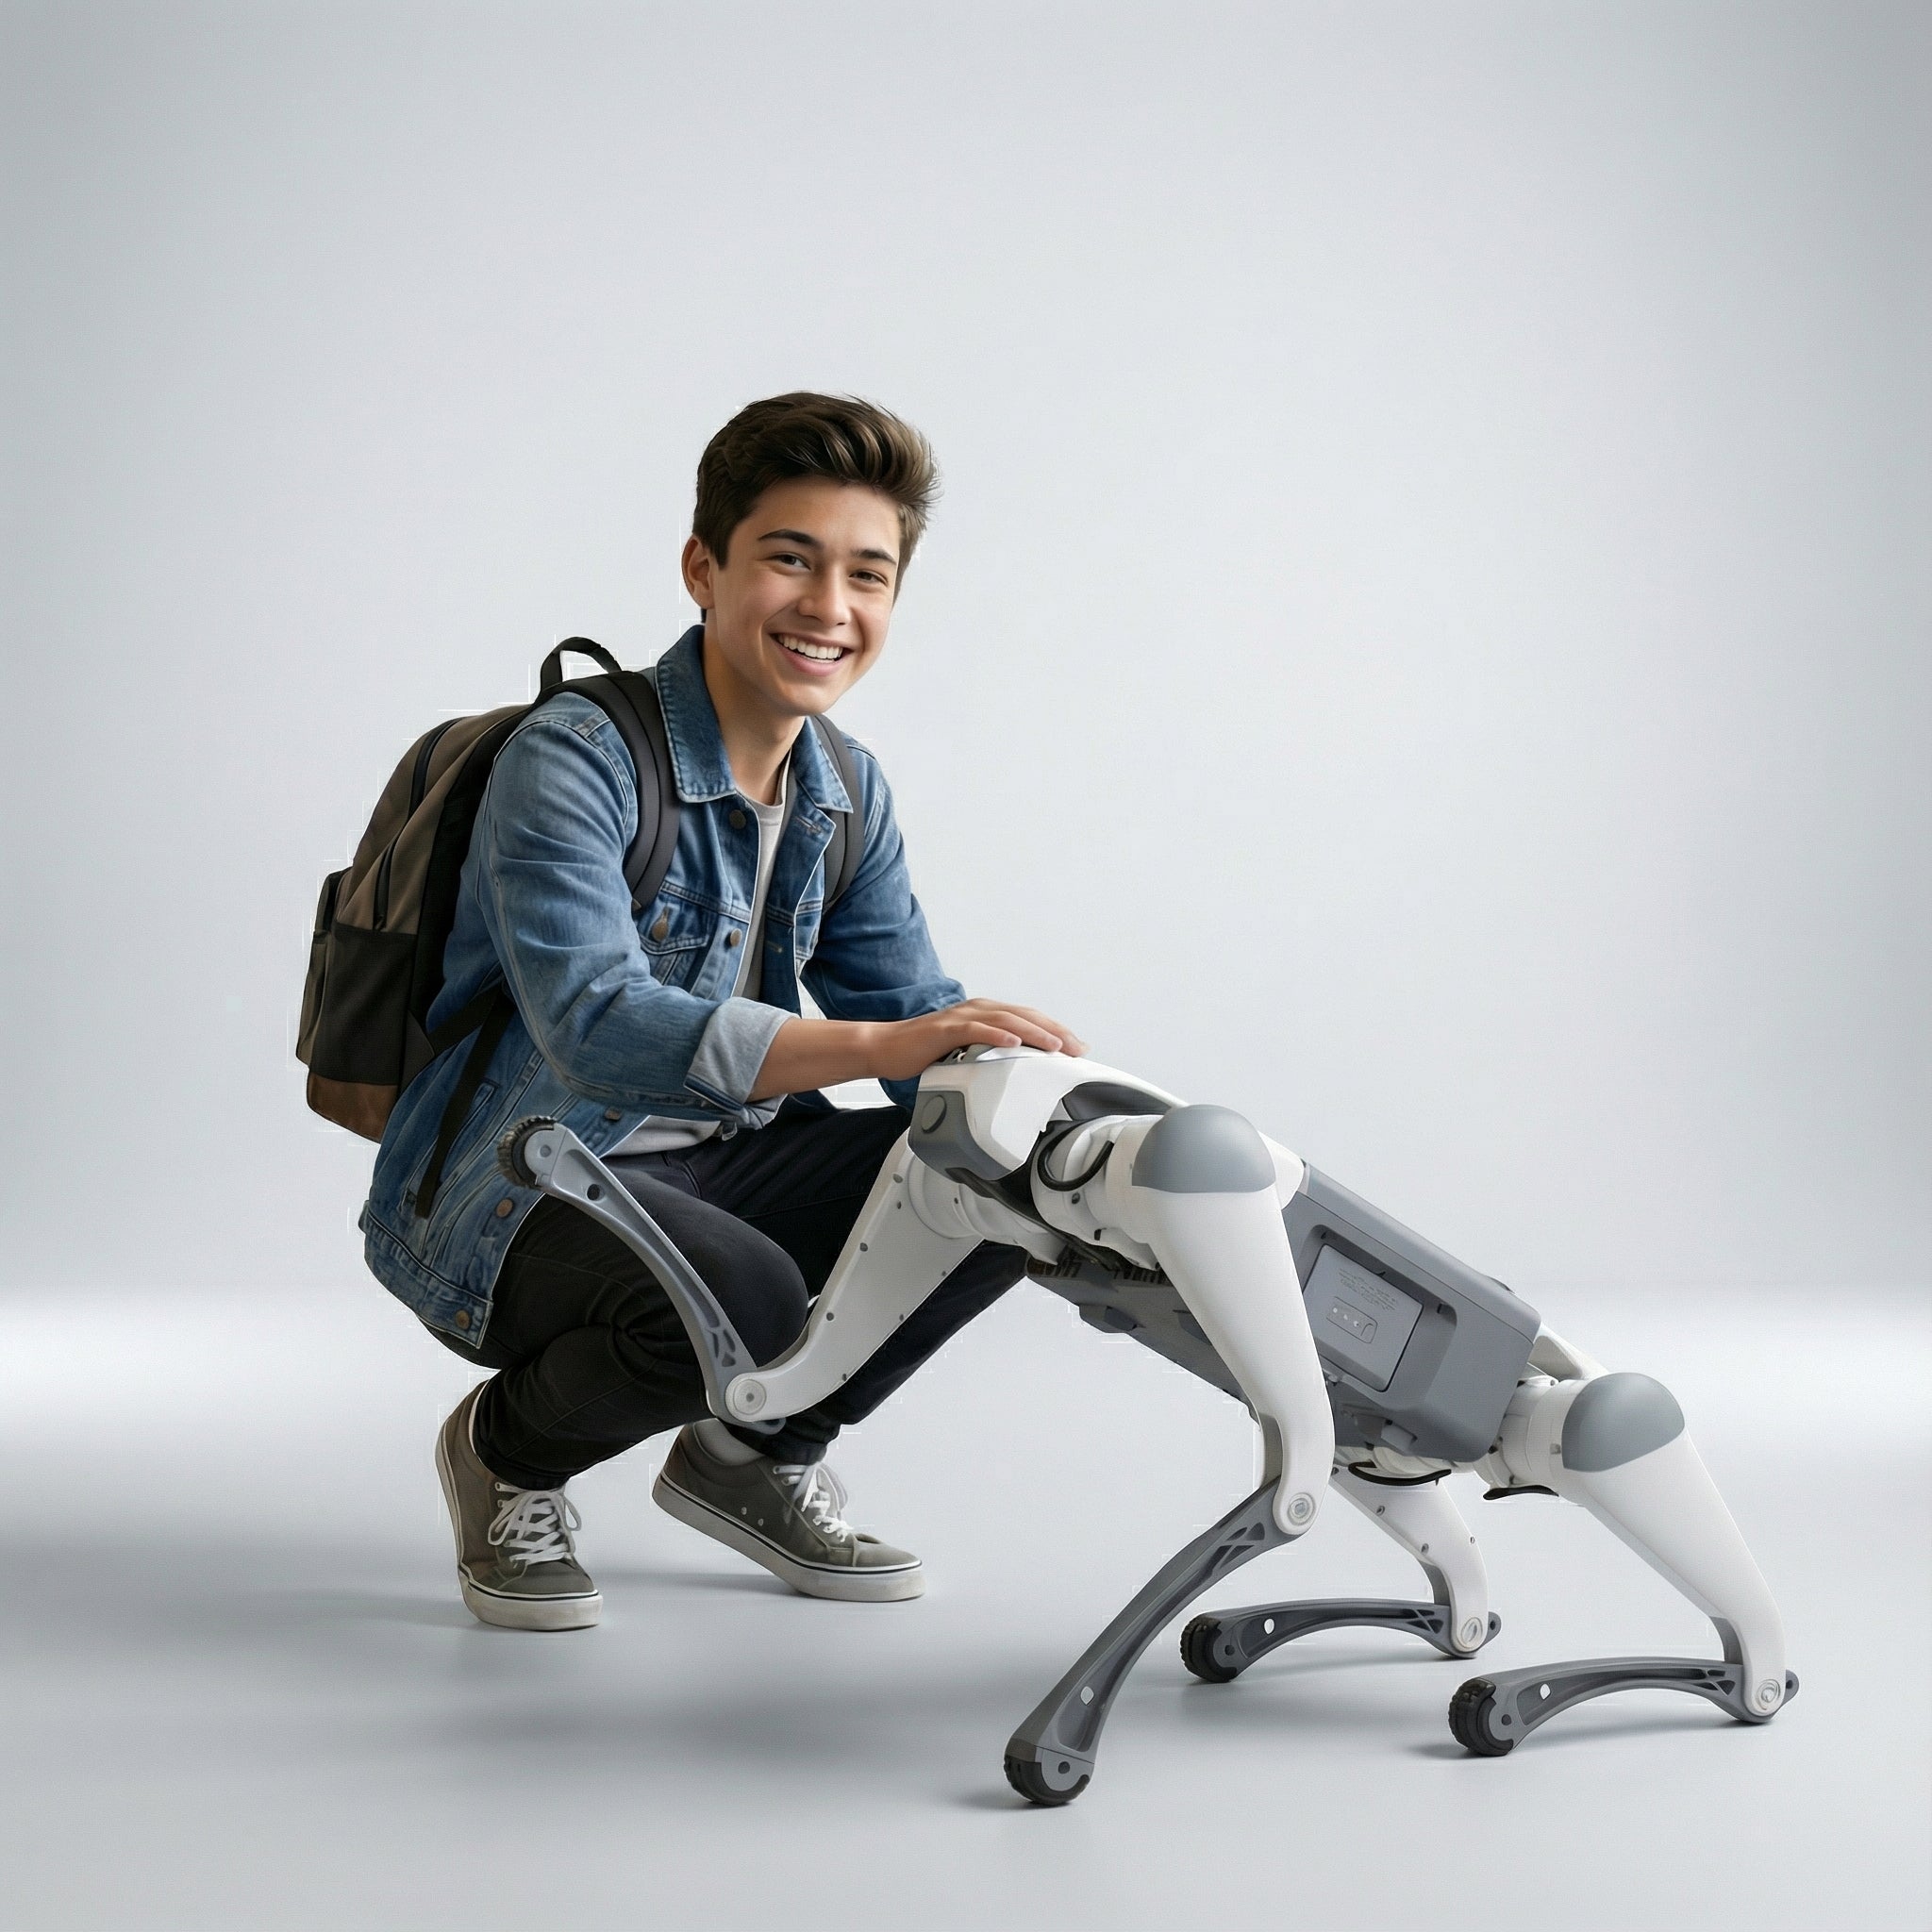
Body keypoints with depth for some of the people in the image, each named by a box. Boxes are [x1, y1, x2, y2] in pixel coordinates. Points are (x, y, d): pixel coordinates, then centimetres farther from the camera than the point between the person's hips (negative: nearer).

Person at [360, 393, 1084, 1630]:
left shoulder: (847, 796, 5)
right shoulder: (572, 762, -20)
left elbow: (919, 1016, 6)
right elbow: (598, 1029, -34)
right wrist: (876, 1046, -44)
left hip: (713, 1164, 7)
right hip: (505, 1196, -7)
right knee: (740, 1294, -36)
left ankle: (758, 1453, 11)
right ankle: (507, 1452, -1)